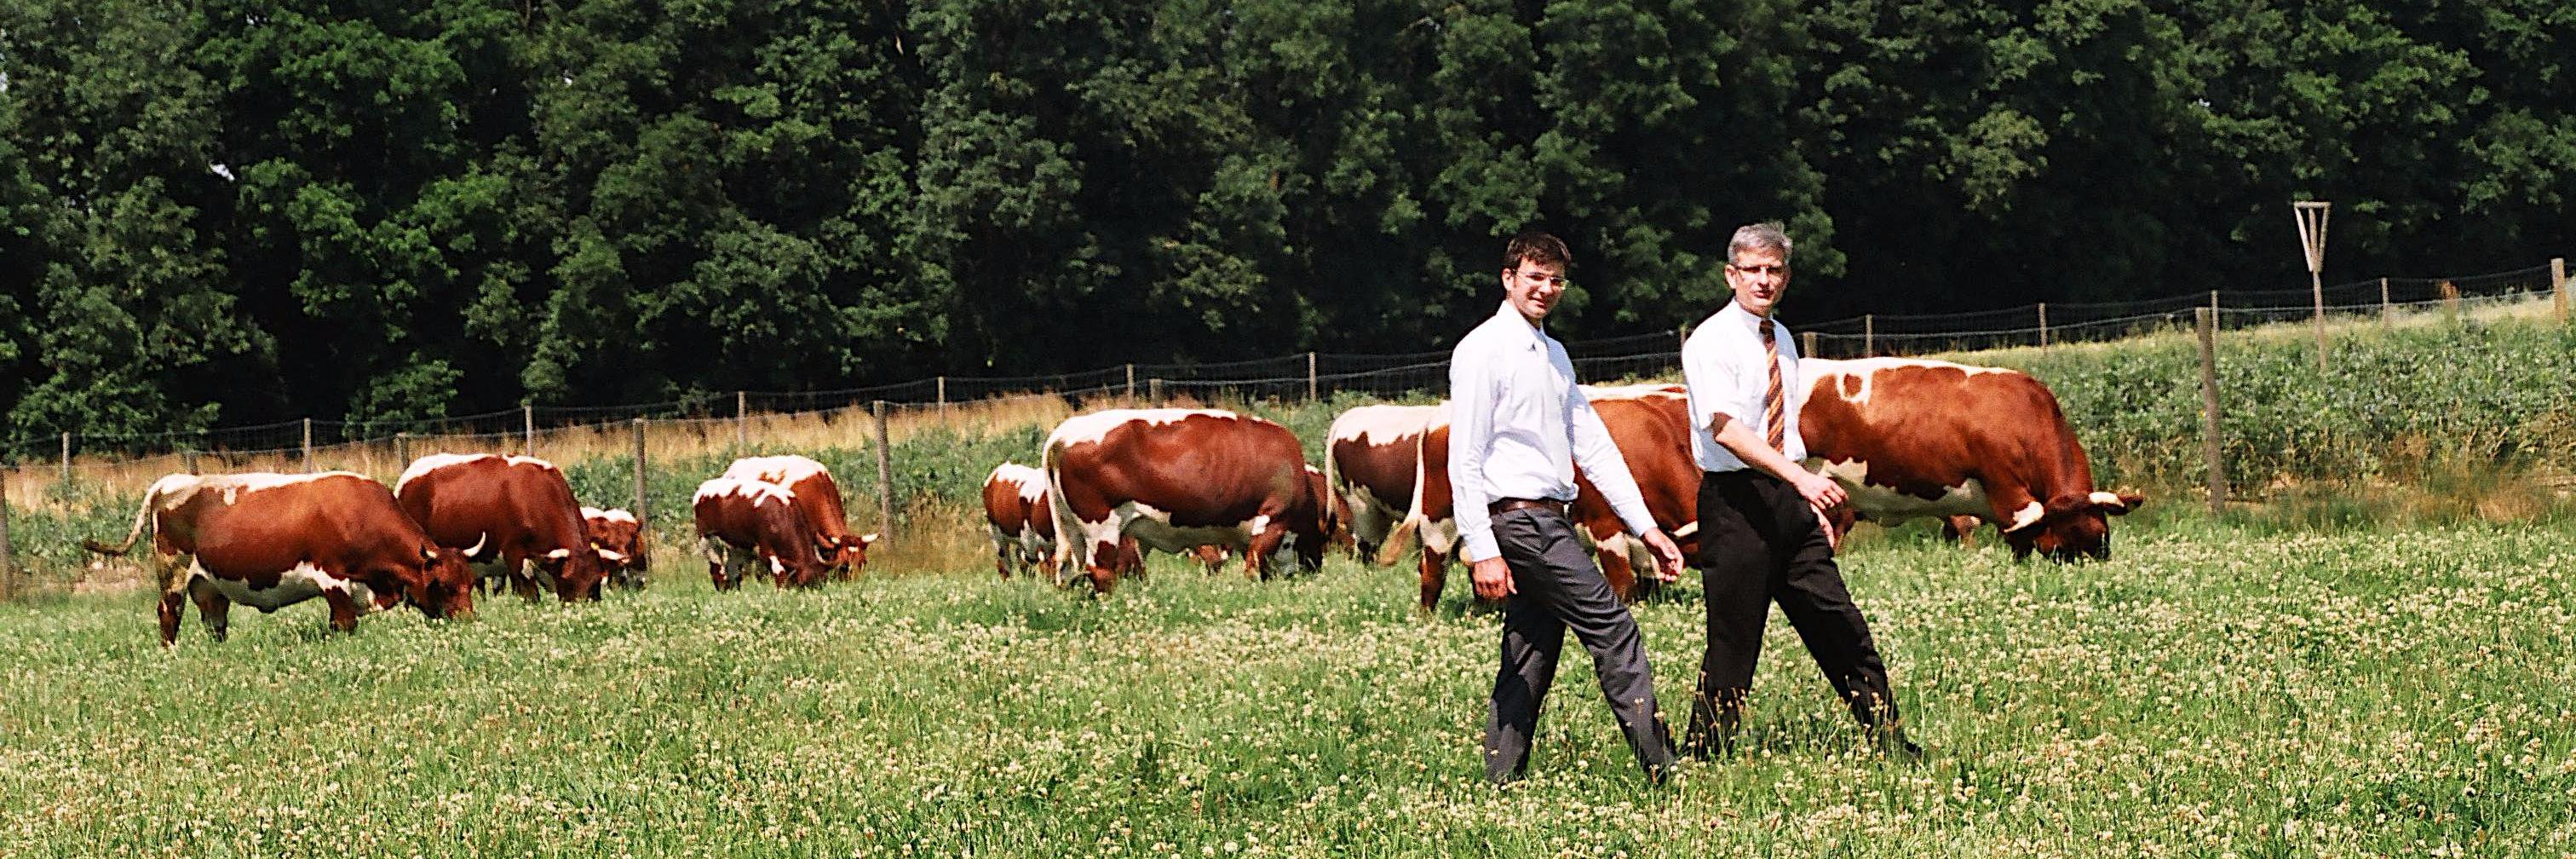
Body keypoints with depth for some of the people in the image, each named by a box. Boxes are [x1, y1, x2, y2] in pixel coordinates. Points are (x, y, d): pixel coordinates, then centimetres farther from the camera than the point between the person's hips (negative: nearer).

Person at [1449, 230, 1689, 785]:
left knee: (1532, 657, 8)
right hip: (1517, 519, -9)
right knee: (1613, 628, -12)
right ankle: (1663, 770, -12)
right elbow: (1464, 460, -13)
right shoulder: (1483, 351, -8)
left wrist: (1647, 528, 12)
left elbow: (1593, 445, 17)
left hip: (1550, 522, 9)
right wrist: (1483, 551, -19)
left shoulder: (1553, 354, 18)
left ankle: (1502, 785, 12)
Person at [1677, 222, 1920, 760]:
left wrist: (1814, 503, 16)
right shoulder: (1710, 342, -10)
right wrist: (1800, 478, -31)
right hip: (1736, 500, -7)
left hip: (1789, 498, 7)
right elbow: (1725, 429, -23)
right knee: (1733, 642, -3)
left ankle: (1891, 747, 13)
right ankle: (1700, 761, 7)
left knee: (1841, 629, 7)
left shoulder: (1781, 339, 14)